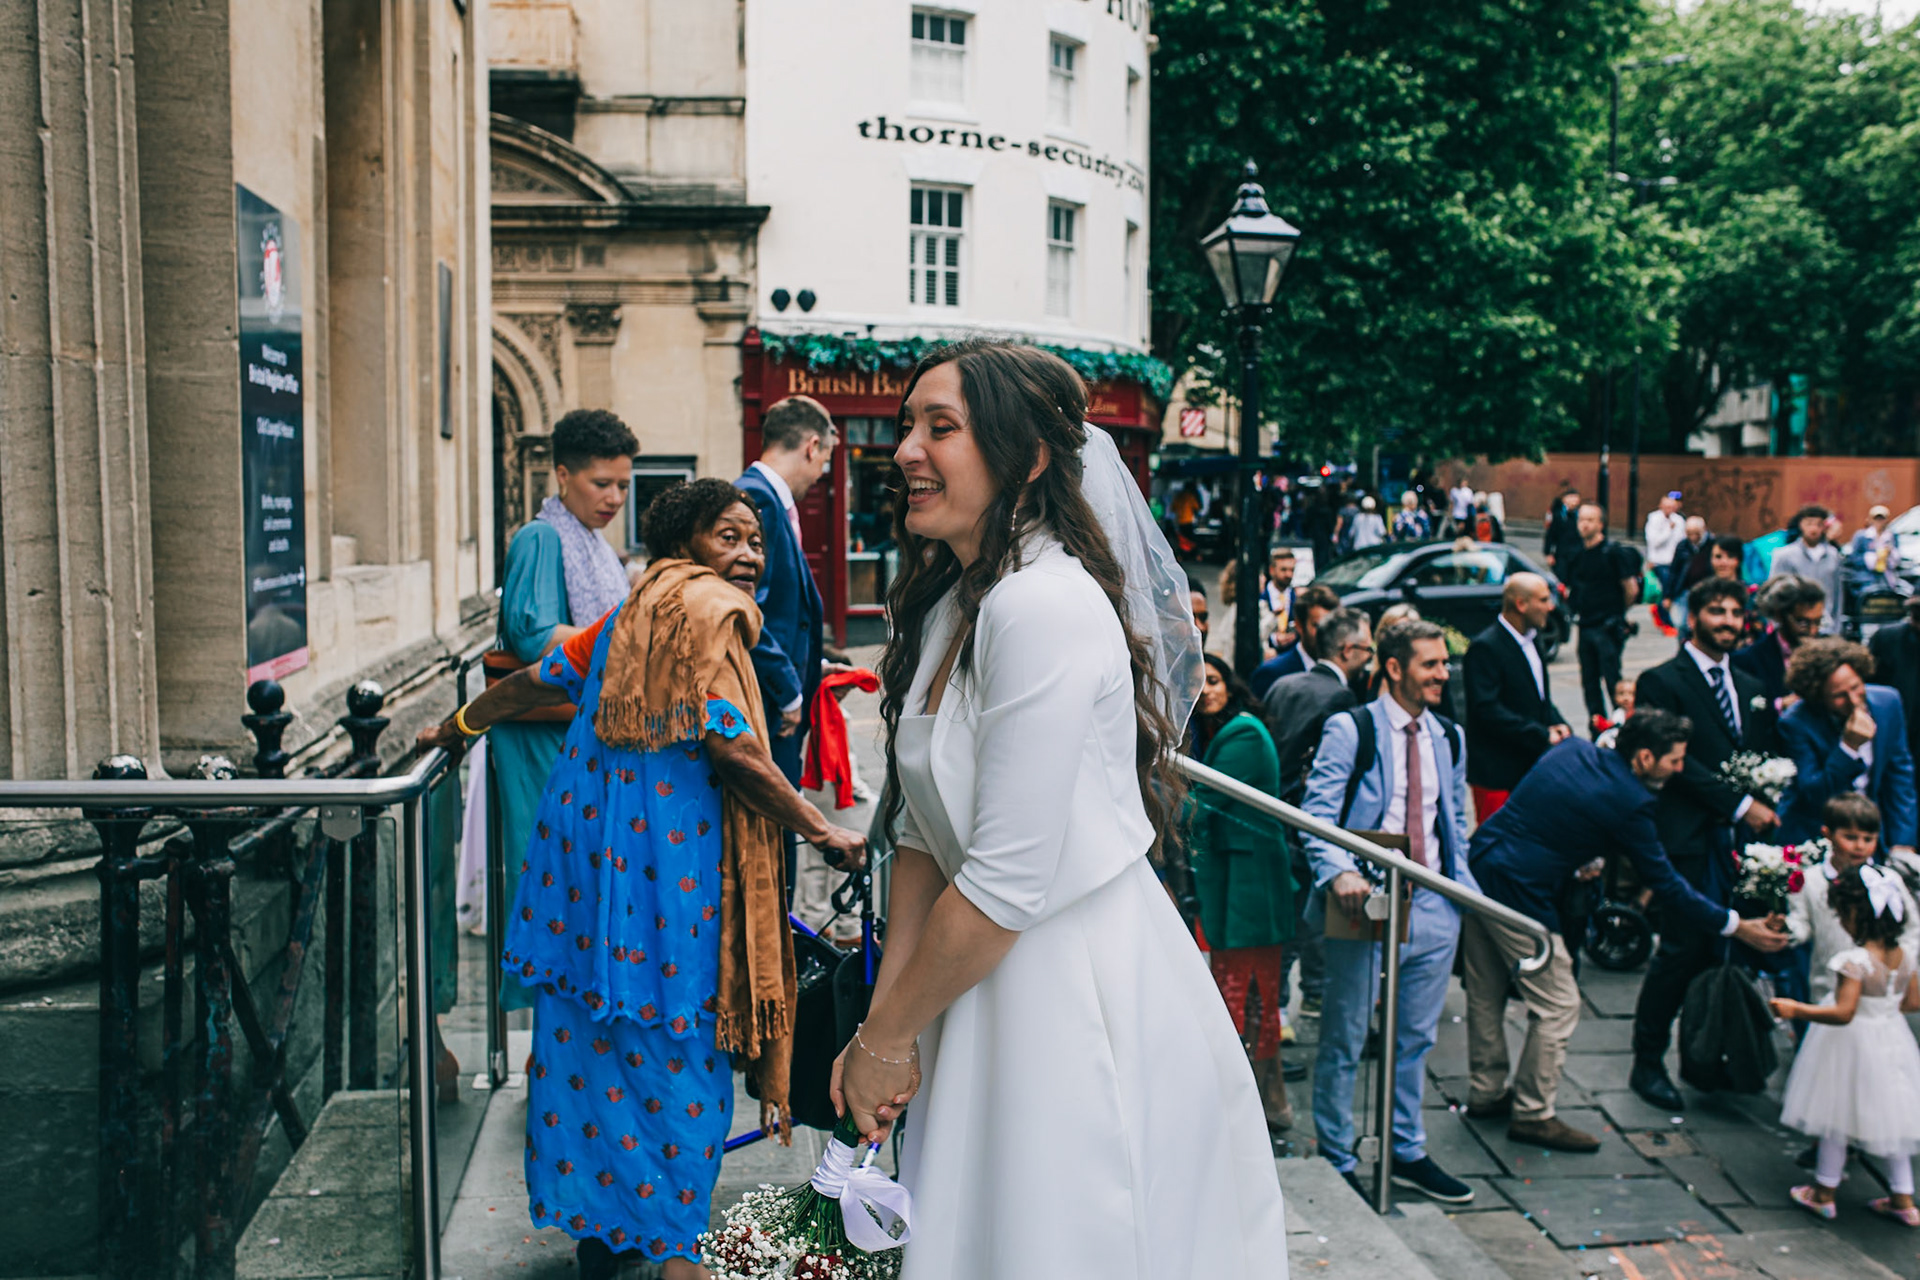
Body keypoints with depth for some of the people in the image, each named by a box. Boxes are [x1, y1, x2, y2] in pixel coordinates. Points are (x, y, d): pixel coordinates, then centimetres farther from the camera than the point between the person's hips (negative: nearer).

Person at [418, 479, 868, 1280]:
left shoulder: (631, 614, 15)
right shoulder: (713, 612, -11)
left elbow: (543, 679, 22)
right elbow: (728, 742, -19)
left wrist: (459, 726, 37)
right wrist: (821, 830, -15)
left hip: (590, 843, 9)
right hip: (667, 858, -8)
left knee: (591, 1035, 15)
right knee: (673, 1047, 3)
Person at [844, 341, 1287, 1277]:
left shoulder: (1044, 608, -22)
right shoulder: (947, 606, 6)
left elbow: (1004, 884, -23)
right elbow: (920, 835, 8)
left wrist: (886, 1037, -10)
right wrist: (884, 1016, 2)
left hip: (1087, 997, -8)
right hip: (991, 984, 9)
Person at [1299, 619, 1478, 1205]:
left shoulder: (1448, 739, 13)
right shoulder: (1350, 729, -6)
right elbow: (1318, 810, -12)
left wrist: (1461, 882, 10)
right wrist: (1339, 871, -29)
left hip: (1432, 904, 6)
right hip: (1366, 901, -5)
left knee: (1417, 1037, 15)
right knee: (1345, 1040, 3)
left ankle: (1408, 1154, 31)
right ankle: (1337, 1164, 17)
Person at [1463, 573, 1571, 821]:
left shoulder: (1532, 638, 12)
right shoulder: (1485, 647, -16)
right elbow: (1488, 710, -22)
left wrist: (1557, 724, 1)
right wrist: (1543, 735, -21)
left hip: (1532, 766, 8)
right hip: (1497, 772, -8)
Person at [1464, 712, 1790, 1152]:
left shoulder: (1572, 749, 8)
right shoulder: (1628, 802, -12)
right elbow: (1666, 885, -5)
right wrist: (1737, 927, 3)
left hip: (1477, 865, 9)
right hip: (1519, 895, -9)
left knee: (1486, 993, 19)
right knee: (1558, 1005, 5)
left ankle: (1486, 1093, 33)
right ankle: (1532, 1114, 14)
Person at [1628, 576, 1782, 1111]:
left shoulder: (1751, 688, 19)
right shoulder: (1662, 682, -3)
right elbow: (1675, 760, -12)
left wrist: (1765, 807, 2)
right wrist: (1739, 804, -14)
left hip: (1739, 837, 6)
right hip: (1686, 839, -6)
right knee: (1683, 950, -7)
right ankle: (1647, 1063, 5)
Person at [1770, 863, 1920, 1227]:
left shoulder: (1855, 961, -26)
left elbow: (1843, 1013, -29)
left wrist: (1796, 1009, -23)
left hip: (1854, 1046, -7)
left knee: (1837, 1121, 8)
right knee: (1891, 1122, 18)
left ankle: (1824, 1194, 20)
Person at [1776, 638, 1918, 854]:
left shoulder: (1888, 702, -5)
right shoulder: (1796, 724, -19)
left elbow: (1899, 772, 5)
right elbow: (1812, 795, -20)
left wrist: (1902, 841, 3)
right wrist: (1848, 747, -32)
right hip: (1811, 834, -4)